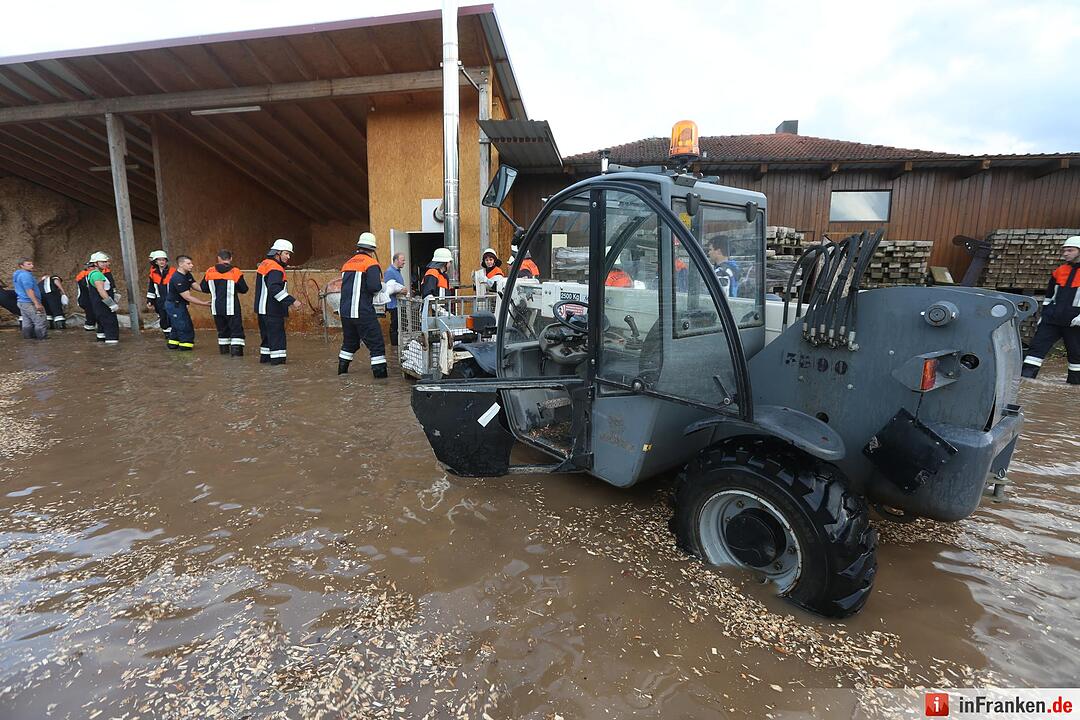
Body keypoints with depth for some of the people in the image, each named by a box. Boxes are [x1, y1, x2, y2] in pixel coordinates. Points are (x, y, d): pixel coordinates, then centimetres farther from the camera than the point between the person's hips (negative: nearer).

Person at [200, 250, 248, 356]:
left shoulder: (209, 272, 0)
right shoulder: (235, 272, -9)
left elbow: (203, 288, 9)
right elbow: (244, 289, -1)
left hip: (216, 307, 4)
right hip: (231, 307, -4)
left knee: (222, 329, 17)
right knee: (236, 329, 1)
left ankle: (224, 349, 24)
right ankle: (236, 350, -10)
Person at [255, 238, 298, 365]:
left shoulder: (264, 264, 14)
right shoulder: (276, 269, -18)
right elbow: (275, 289, -30)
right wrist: (292, 301, -31)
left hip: (262, 308, 10)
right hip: (272, 310, -10)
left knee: (266, 333, 19)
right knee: (277, 334, -6)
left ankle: (265, 356, 29)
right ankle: (277, 359, -6)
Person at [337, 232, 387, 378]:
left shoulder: (347, 263, 17)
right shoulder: (371, 263, -6)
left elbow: (346, 286, 19)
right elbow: (374, 286, -18)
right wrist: (381, 285, 2)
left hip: (345, 311, 8)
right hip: (363, 311, -8)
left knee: (350, 341, 22)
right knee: (376, 342, -3)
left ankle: (342, 369, 31)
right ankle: (379, 371, -7)